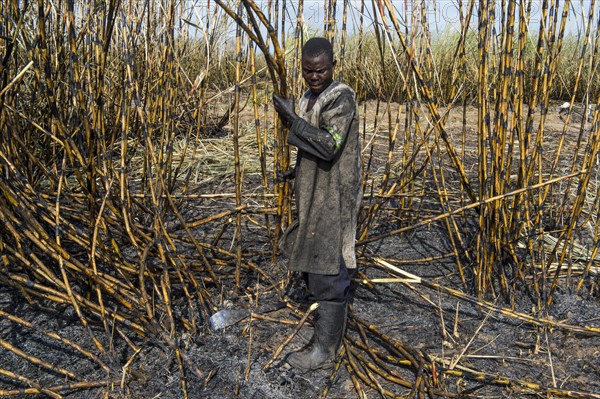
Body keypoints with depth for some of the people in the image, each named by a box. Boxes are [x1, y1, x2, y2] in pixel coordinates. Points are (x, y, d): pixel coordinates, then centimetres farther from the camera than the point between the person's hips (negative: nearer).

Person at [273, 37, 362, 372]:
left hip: (334, 199, -9)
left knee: (328, 271, -3)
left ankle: (325, 350, 9)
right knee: (310, 261, 19)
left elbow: (329, 145, -29)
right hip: (312, 197, 9)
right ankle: (332, 319, 39)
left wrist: (291, 117, -22)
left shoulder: (342, 98, -15)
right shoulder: (308, 99, 12)